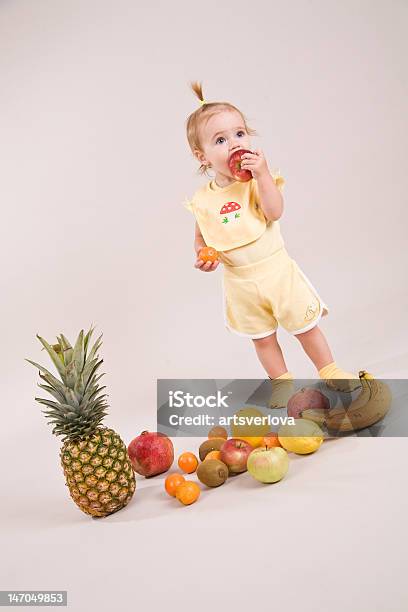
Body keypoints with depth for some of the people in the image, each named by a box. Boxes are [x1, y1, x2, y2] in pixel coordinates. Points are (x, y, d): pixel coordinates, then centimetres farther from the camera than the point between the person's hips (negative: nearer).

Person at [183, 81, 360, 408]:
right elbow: (202, 236, 10)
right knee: (262, 338, 16)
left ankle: (330, 372, 32)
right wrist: (202, 255, -10)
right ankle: (282, 382, 36)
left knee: (306, 326, 11)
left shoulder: (258, 180, -11)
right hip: (241, 281, 2)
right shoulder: (203, 198, -4)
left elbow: (275, 212, -27)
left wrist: (263, 174, -33)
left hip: (277, 269, -2)